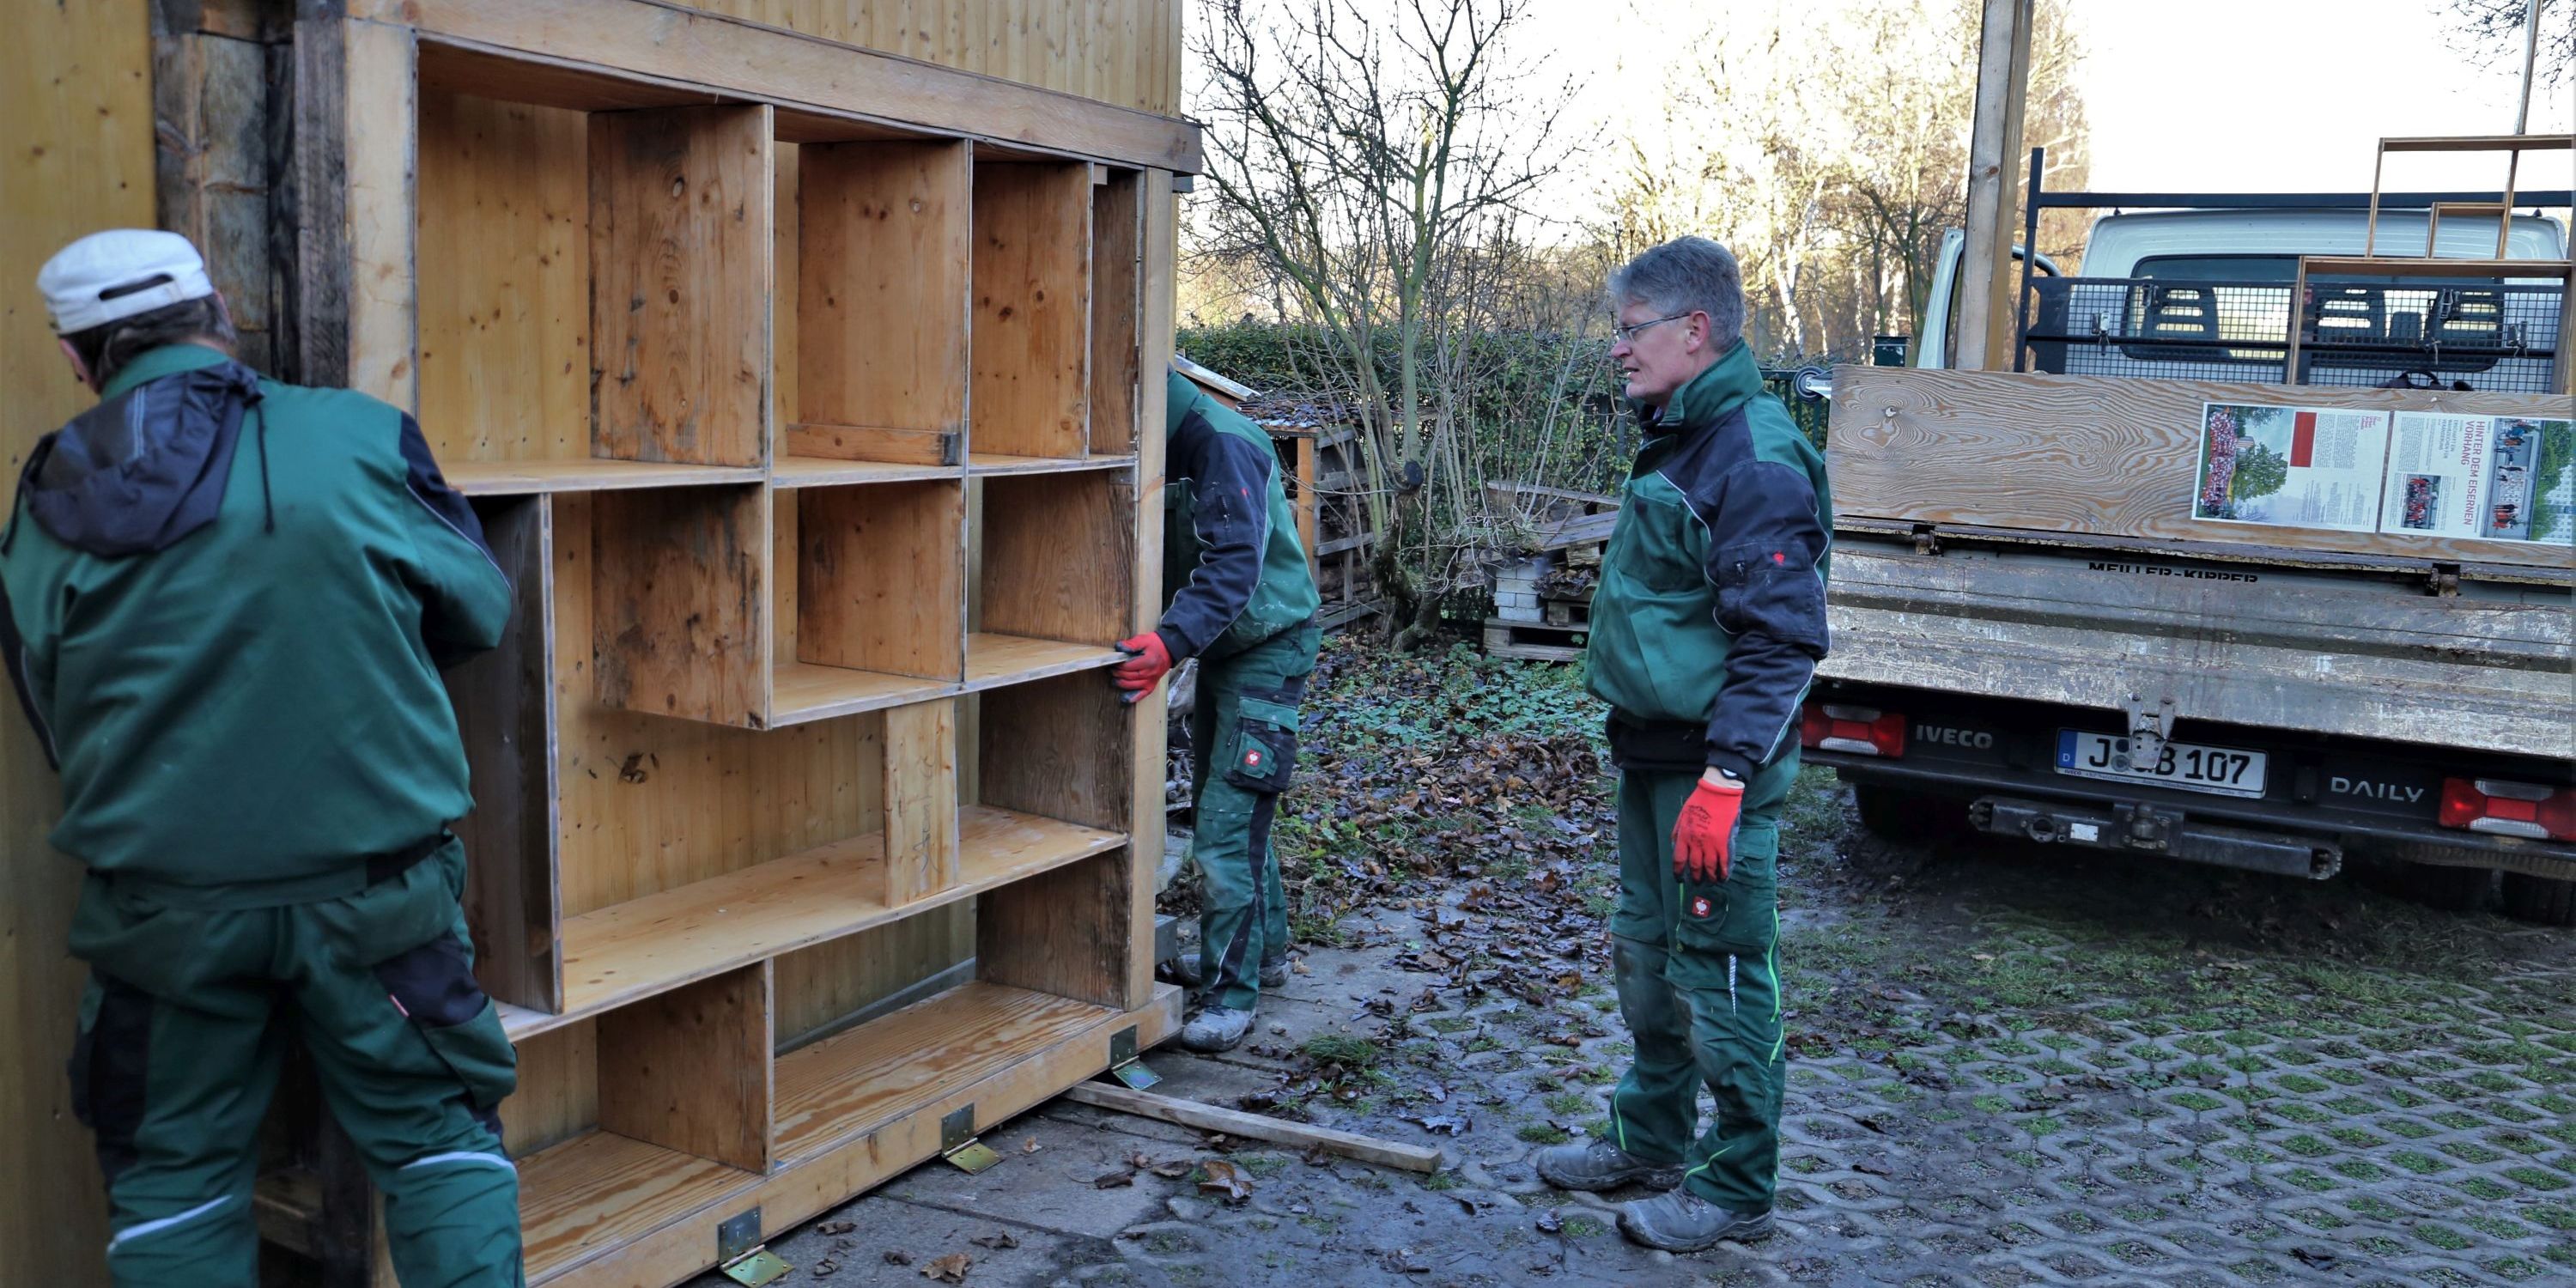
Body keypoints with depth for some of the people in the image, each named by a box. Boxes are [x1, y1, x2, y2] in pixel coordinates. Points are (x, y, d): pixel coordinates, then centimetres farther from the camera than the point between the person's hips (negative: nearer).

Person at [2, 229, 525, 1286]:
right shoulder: (356, 439, -8)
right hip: (370, 886, -2)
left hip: (162, 905, 2)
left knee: (171, 1177, 18)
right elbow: (479, 609, 1)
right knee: (437, 1138, 13)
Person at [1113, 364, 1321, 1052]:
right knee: (1220, 810, 18)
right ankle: (1264, 949, 34)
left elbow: (1235, 564, -34)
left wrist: (1172, 641, -45)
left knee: (1227, 820, -12)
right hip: (1220, 646, 9)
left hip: (1270, 644, -9)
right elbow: (1168, 558, 7)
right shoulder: (1164, 451, 3)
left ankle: (1233, 991, -3)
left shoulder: (1222, 443, -24)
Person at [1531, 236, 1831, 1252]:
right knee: (1644, 953, 20)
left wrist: (1725, 777, -27)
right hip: (1652, 753, 10)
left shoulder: (1754, 458, -19)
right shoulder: (1675, 441, 12)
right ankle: (1648, 1138, 37)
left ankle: (1733, 1190, 17)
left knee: (1719, 977, 2)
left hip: (1714, 768, -10)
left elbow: (1782, 640, -23)